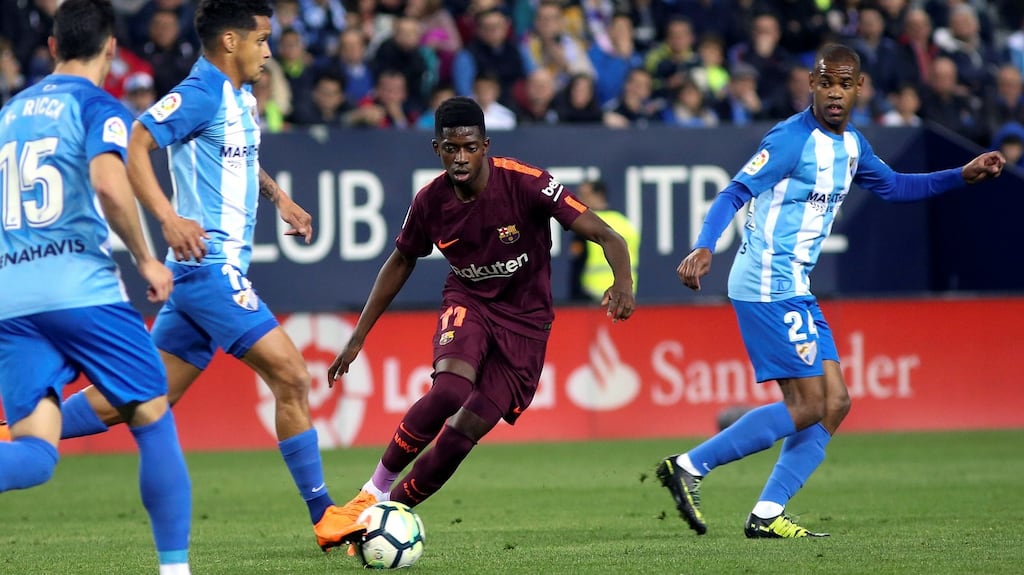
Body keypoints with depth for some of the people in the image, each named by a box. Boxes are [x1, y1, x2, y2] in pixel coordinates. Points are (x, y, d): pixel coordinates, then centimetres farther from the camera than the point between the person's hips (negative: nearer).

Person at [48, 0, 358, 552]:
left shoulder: (241, 98, 17)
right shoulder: (201, 93, -12)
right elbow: (135, 144, -20)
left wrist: (277, 196, 20)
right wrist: (169, 218, -29)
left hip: (216, 267, 10)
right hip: (210, 264, -10)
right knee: (290, 374, -10)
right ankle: (324, 516, -5)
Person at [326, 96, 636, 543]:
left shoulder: (525, 184, -22)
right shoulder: (430, 201, -10)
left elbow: (604, 236, -23)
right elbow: (401, 262, 10)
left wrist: (622, 283, -44)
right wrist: (358, 337, 10)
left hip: (525, 321, -1)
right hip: (467, 301, 1)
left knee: (466, 431, -12)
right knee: (449, 391, -30)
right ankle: (374, 493, -15)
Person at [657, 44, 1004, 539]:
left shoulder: (851, 144, 13)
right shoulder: (792, 139, -14)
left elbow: (893, 187, 30)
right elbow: (734, 194, -20)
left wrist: (962, 176, 21)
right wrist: (704, 247, -36)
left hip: (796, 289, 9)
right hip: (767, 288, -9)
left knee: (834, 403, 5)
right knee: (807, 408, -12)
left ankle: (766, 515, 5)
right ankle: (688, 467, -8)